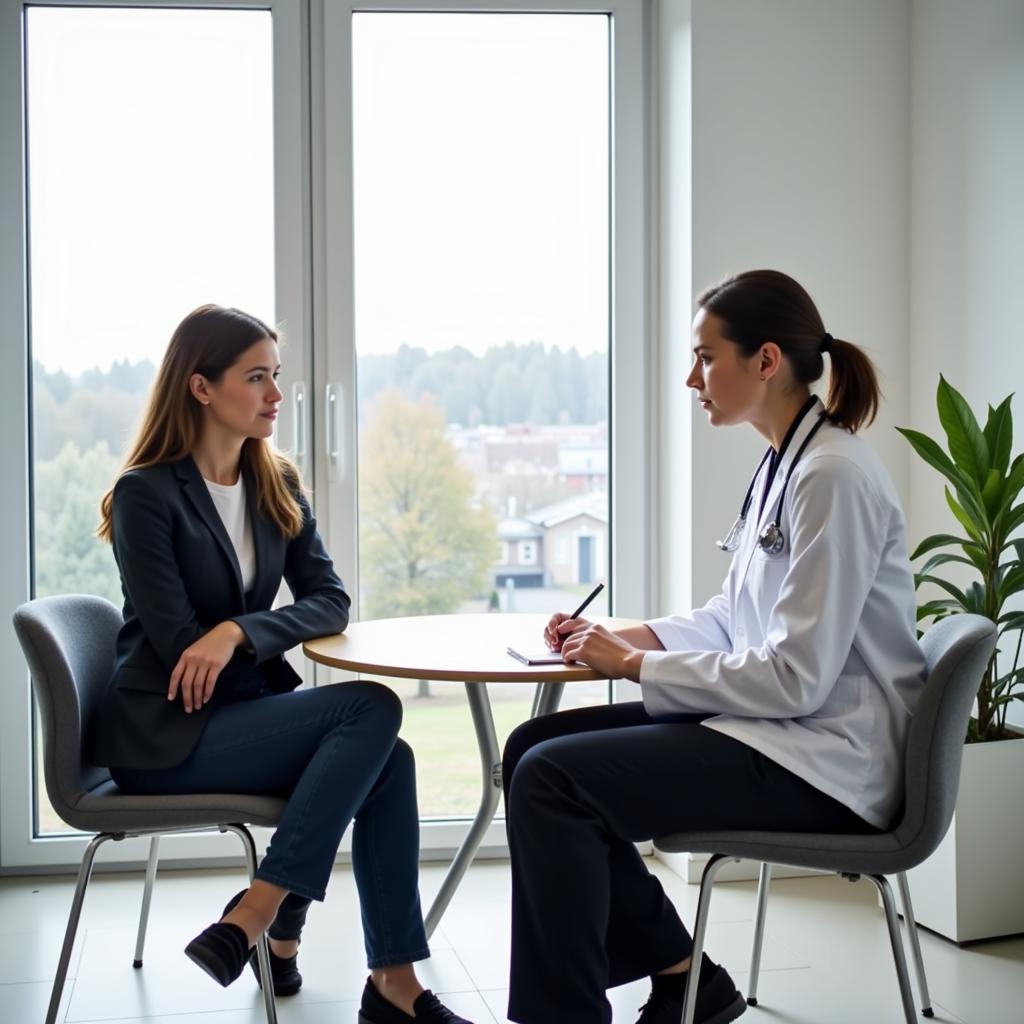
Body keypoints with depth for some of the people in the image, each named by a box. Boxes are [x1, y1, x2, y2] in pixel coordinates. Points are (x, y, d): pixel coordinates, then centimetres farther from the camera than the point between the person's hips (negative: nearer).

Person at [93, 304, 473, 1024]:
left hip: (245, 709, 6)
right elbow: (177, 645, -15)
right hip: (168, 735, -6)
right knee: (373, 709, -22)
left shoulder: (278, 486, 9)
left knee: (389, 760, -19)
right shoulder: (147, 494, -10)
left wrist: (239, 632, -19)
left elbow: (330, 601, 0)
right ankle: (273, 926, -17)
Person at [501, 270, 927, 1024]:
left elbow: (796, 676, -23)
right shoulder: (785, 461, 9)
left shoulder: (832, 475, -19)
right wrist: (621, 636, 1)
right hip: (778, 722, 10)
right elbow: (734, 621, 16)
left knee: (551, 781, -19)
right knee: (532, 745, 4)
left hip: (825, 762, -10)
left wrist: (635, 665, -15)